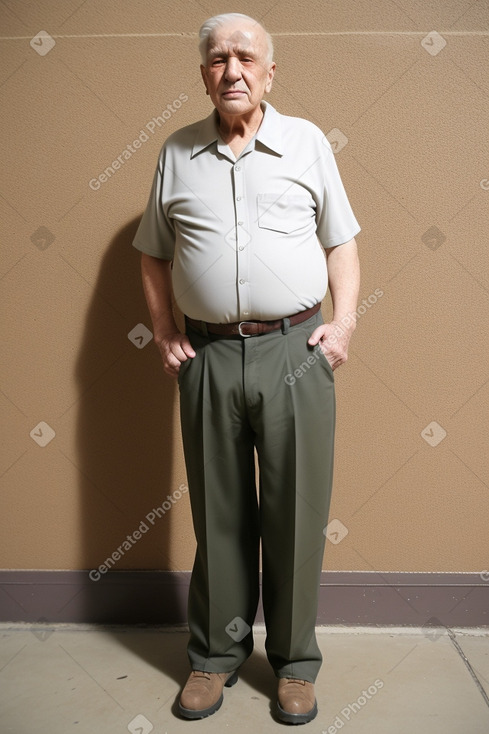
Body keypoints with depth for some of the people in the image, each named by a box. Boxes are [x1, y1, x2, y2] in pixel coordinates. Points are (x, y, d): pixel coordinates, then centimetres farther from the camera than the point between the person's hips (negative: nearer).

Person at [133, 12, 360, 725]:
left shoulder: (308, 141, 8)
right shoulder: (177, 152, 11)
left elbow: (342, 242, 9)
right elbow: (154, 252, 15)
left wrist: (344, 321, -4)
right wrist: (165, 333, 6)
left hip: (295, 351, -1)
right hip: (208, 357, 2)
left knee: (295, 514, 6)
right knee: (218, 515, 11)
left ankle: (296, 662, 25)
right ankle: (216, 655, 30)